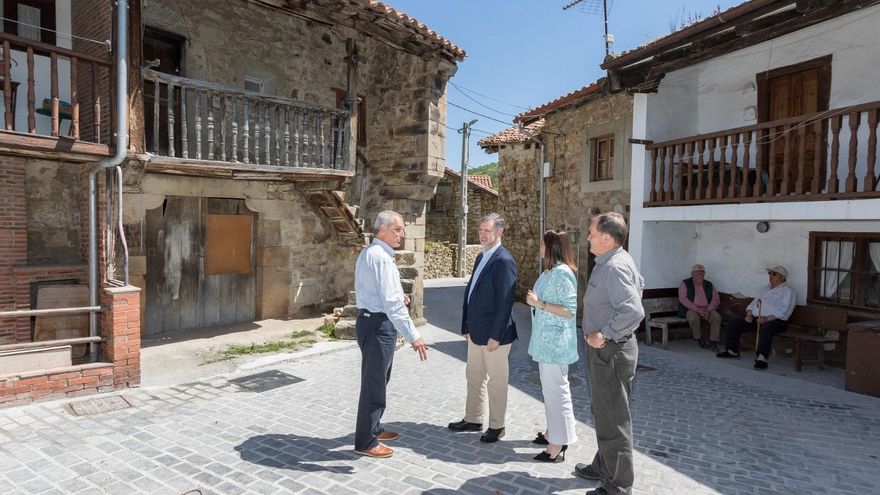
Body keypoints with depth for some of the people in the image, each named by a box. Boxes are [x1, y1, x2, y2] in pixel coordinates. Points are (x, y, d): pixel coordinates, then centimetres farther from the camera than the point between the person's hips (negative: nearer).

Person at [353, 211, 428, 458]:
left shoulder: (368, 253, 12)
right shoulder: (381, 257, -20)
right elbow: (391, 302, -27)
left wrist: (397, 297, 11)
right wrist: (412, 335, -27)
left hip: (370, 319, 11)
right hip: (379, 324, -11)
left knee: (377, 380, 23)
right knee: (374, 384, 2)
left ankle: (373, 429, 38)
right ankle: (366, 442, 15)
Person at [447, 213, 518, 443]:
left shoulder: (504, 260, -17)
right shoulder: (481, 257, 11)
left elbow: (505, 302, -20)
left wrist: (495, 336, -20)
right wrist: (467, 326, 12)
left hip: (494, 333, -9)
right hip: (476, 331, 9)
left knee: (496, 381, 7)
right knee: (474, 377, 19)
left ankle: (496, 426, 23)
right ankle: (473, 419, 35)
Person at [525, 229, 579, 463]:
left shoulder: (562, 274, -19)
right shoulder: (550, 271, 10)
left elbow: (569, 310, -22)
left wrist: (540, 303, -22)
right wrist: (535, 301, 9)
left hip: (555, 342, -10)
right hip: (545, 340, 10)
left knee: (556, 389, -2)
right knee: (549, 388, 18)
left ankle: (558, 444, 7)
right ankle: (552, 432, 32)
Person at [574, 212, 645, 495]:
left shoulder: (615, 267, -24)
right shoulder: (610, 262, 8)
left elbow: (634, 312, -35)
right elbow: (639, 284, 27)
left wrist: (605, 334, -24)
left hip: (610, 351, -11)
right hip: (605, 350, 11)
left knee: (612, 419, 2)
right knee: (604, 414, 24)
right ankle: (603, 468, 42)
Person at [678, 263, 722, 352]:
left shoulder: (709, 285, 13)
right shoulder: (685, 283, 1)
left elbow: (716, 299, 6)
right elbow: (683, 299, -10)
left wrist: (708, 309, -14)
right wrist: (697, 309, -20)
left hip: (707, 309, 3)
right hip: (691, 309, -3)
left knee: (717, 317, -26)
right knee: (693, 317, -35)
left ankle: (713, 342, -18)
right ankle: (699, 338, -10)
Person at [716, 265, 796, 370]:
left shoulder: (788, 291, 1)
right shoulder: (765, 288, 24)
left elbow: (784, 312, -12)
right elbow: (754, 302, 23)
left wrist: (766, 319, -23)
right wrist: (749, 314, 2)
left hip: (775, 320, -7)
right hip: (756, 318, 7)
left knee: (765, 328, -40)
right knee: (733, 324, -7)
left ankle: (761, 359, -43)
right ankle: (733, 351, 3)